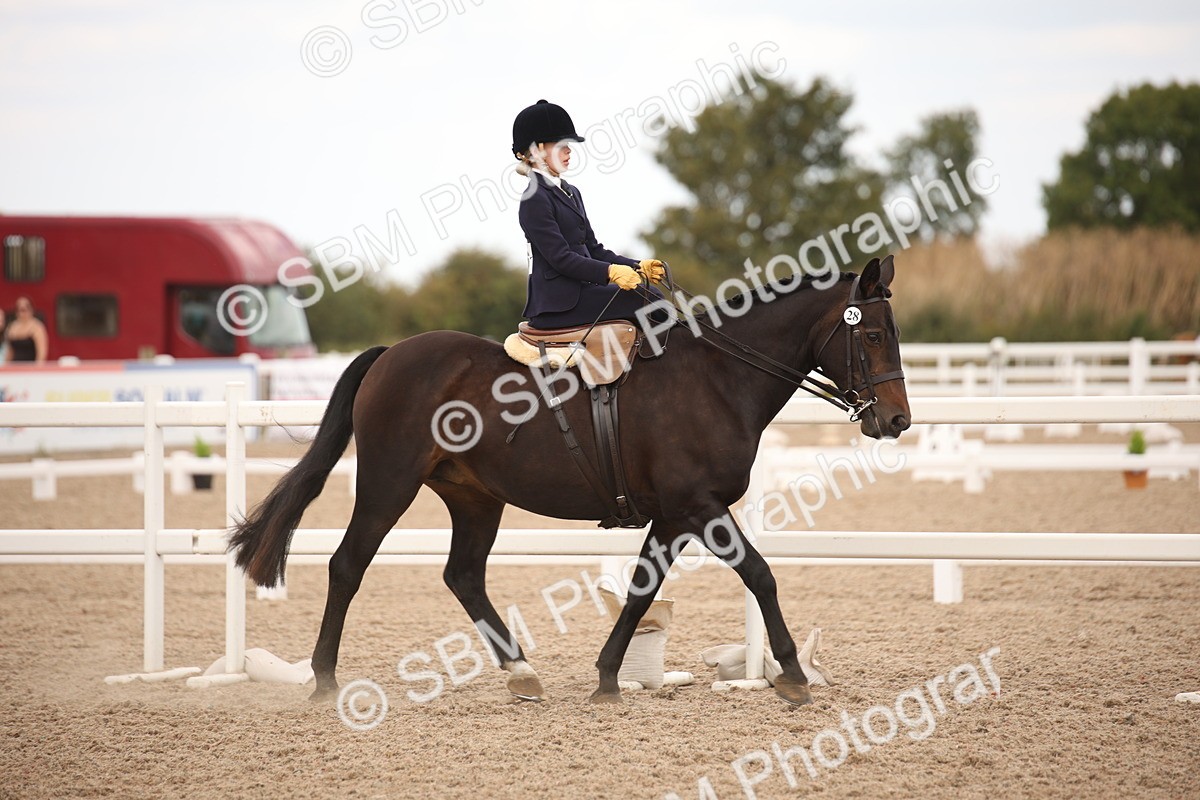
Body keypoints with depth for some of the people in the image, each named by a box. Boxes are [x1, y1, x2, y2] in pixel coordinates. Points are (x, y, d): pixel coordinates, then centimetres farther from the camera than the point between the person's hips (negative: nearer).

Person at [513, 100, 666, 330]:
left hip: (580, 290, 9)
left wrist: (637, 267, 4)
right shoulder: (535, 199, -10)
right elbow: (560, 258, -18)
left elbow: (593, 249, 18)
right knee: (647, 300, -18)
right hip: (556, 302, -9)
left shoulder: (571, 193, 20)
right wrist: (610, 272, -28)